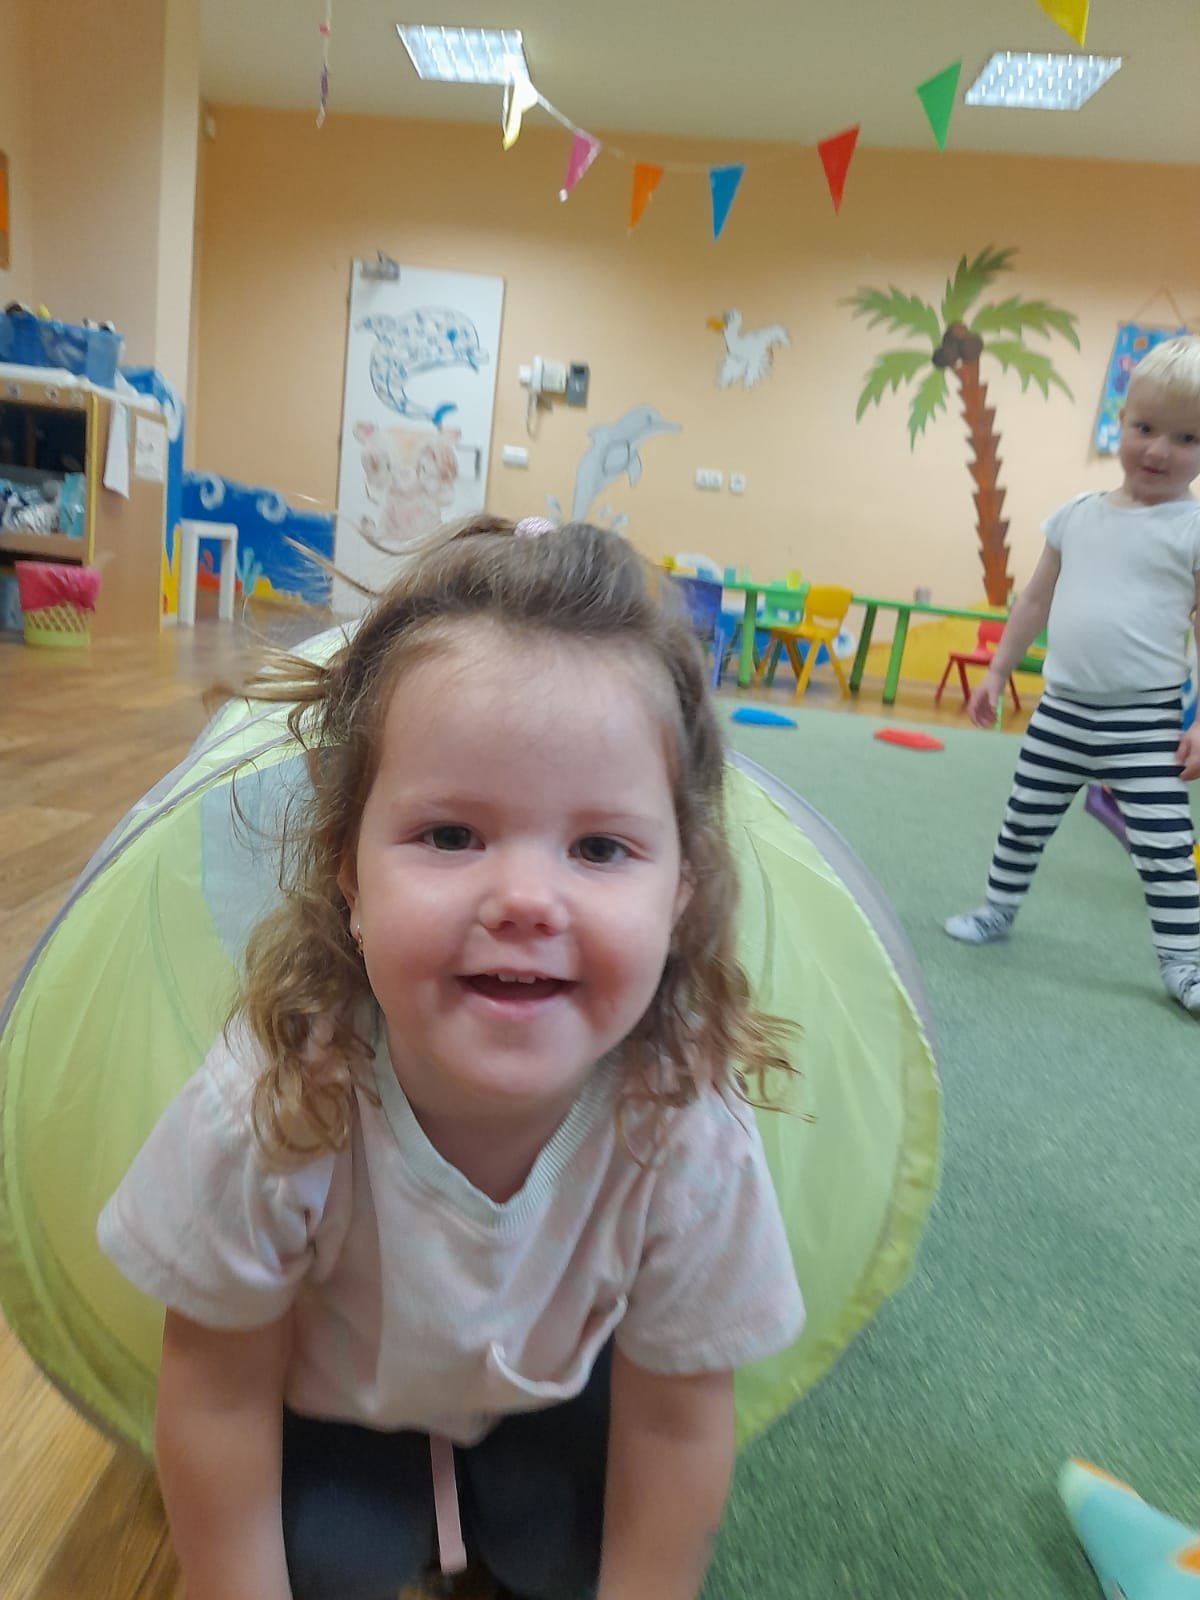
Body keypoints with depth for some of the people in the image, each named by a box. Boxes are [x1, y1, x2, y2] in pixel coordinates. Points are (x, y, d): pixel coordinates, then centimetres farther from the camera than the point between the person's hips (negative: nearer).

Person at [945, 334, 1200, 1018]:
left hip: (1145, 716, -4)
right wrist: (997, 673, 15)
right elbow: (1036, 601, 14)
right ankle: (998, 910, 35)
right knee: (1024, 820, 16)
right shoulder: (1077, 515, 5)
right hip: (1062, 708, 4)